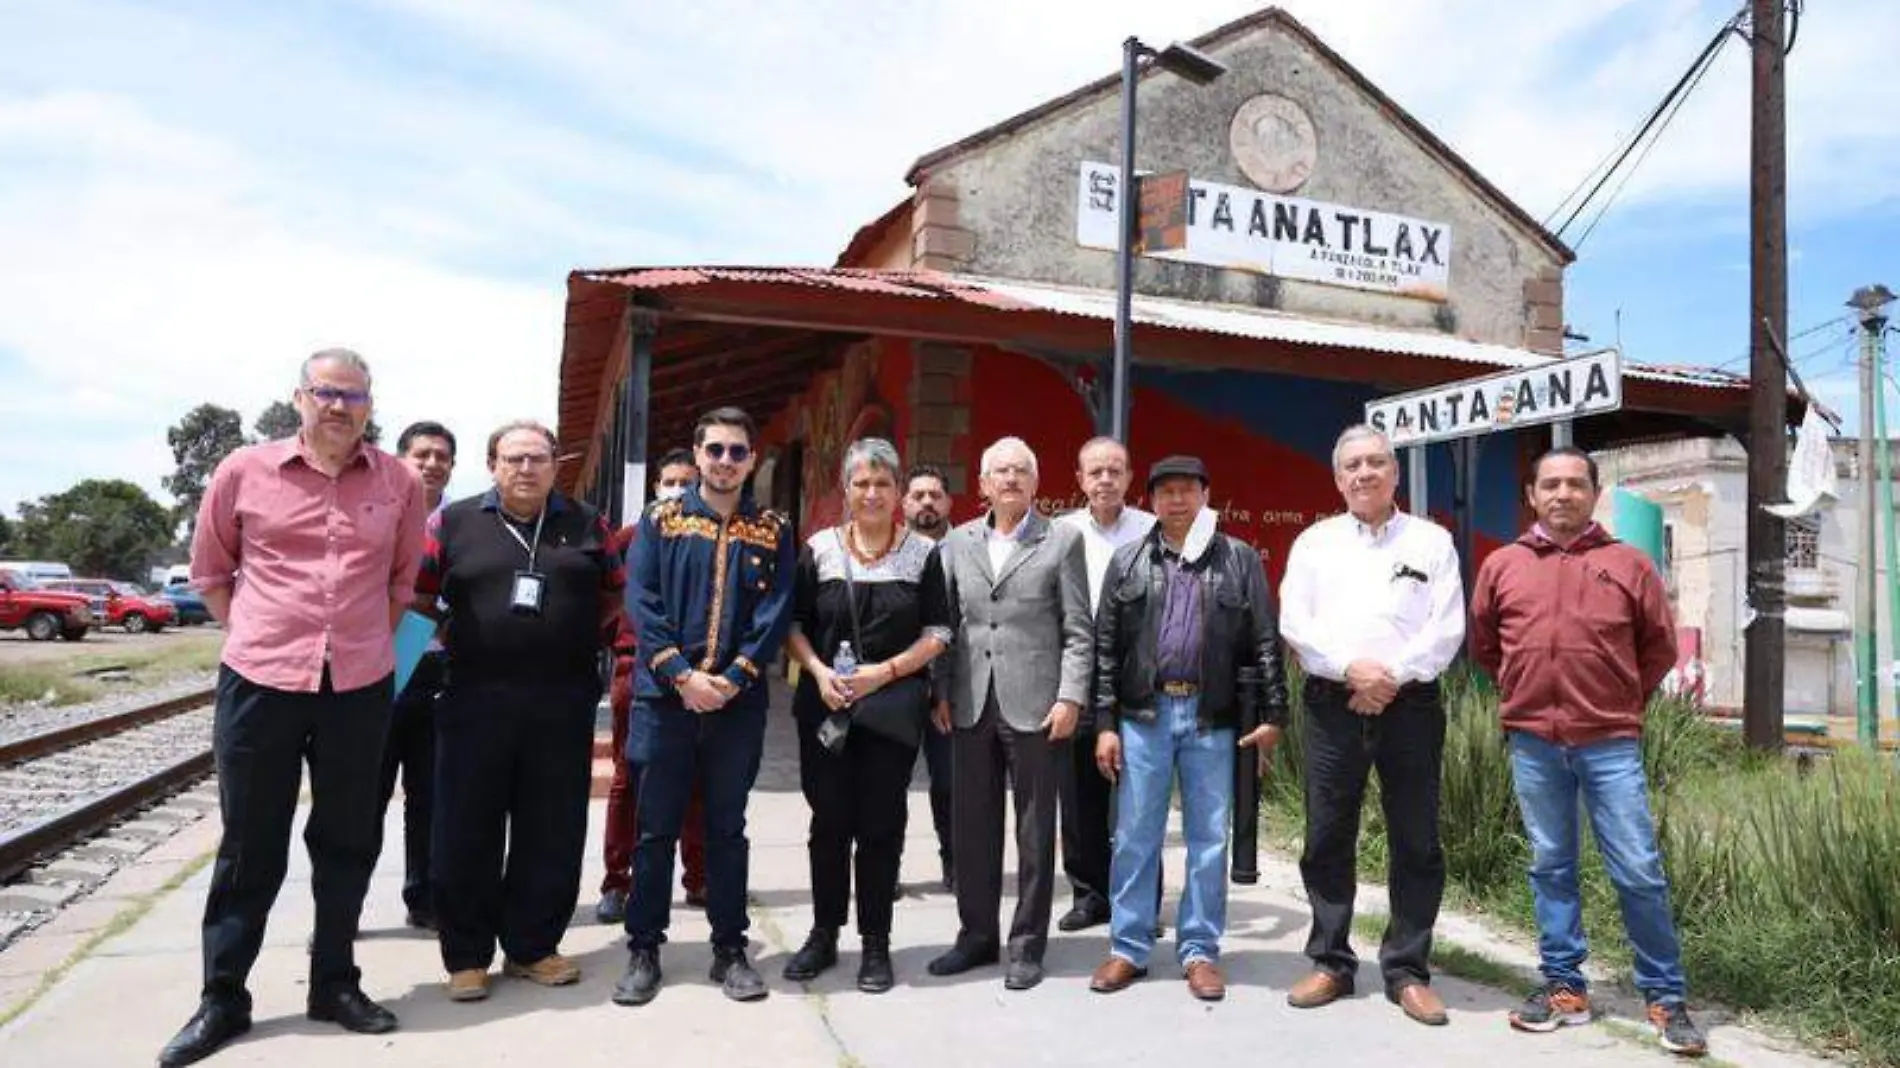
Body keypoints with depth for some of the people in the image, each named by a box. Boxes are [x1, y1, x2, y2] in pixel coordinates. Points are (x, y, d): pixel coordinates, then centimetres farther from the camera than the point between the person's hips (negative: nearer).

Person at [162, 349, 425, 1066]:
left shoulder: (400, 483, 1)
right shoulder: (244, 472, -1)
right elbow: (209, 570, 11)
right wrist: (259, 635, 6)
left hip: (361, 688, 1)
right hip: (259, 682, -1)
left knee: (346, 842, 12)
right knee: (249, 847, 9)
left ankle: (335, 983, 28)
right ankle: (222, 998, 24)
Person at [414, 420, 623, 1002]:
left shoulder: (586, 524, 8)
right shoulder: (453, 522, 4)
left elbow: (615, 592, 16)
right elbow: (416, 592, 8)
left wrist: (581, 636, 6)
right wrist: (453, 634, 2)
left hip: (563, 704, 1)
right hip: (476, 700, -1)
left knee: (553, 832, 8)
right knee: (467, 832, 5)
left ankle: (532, 946, 23)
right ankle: (467, 955, 19)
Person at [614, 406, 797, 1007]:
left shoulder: (772, 531, 7)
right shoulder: (660, 520, 5)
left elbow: (775, 613, -1)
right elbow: (641, 601, -4)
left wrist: (733, 678, -13)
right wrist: (681, 674, -14)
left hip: (738, 703, 1)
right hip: (664, 696, 0)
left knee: (727, 828, 10)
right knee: (656, 828, 7)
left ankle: (730, 949, 20)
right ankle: (643, 949, 19)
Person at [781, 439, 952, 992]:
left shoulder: (923, 553, 2)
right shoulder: (819, 548, 4)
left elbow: (938, 632, 1)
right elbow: (794, 624, 6)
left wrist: (886, 670, -12)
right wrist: (819, 671, -11)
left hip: (893, 707, -1)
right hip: (825, 705, 1)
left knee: (881, 825, 4)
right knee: (829, 822, 7)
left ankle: (875, 944, 18)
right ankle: (824, 935, 23)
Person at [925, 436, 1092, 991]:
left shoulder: (1062, 541, 1)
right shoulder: (957, 542, 10)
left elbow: (1078, 630, -2)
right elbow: (946, 622, 10)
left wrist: (1070, 698, -9)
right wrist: (941, 692, 4)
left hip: (1036, 708, -3)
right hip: (972, 708, 3)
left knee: (1034, 832, 6)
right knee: (973, 827, 11)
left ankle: (1027, 946, 19)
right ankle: (976, 935, 26)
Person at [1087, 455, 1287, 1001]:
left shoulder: (1240, 559, 5)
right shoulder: (1127, 561, 6)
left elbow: (1265, 642, 3)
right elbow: (1106, 647, 4)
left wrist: (1273, 714, -4)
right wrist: (1105, 723, -1)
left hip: (1212, 718, 0)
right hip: (1144, 715, 1)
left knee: (1209, 839, 7)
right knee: (1135, 837, 6)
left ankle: (1200, 951, 19)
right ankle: (1128, 949, 18)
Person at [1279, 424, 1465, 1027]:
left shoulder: (1432, 542, 7)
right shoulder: (1314, 543, 9)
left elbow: (1447, 630, -3)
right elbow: (1295, 625, 0)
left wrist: (1392, 677, -14)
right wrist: (1351, 669, -14)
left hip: (1410, 705, -1)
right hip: (1332, 705, 1)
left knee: (1416, 843, 4)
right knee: (1327, 840, 5)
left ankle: (1407, 971, 16)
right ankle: (1331, 963, 18)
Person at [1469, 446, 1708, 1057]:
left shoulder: (1628, 564, 4)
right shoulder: (1502, 566, 6)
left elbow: (1660, 645, 12)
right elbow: (1483, 645, 18)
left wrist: (1623, 702, 10)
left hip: (1610, 743, -1)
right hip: (1532, 743, 2)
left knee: (1639, 873, 1)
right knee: (1550, 868, 10)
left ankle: (1666, 996, 15)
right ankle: (1564, 986, 21)